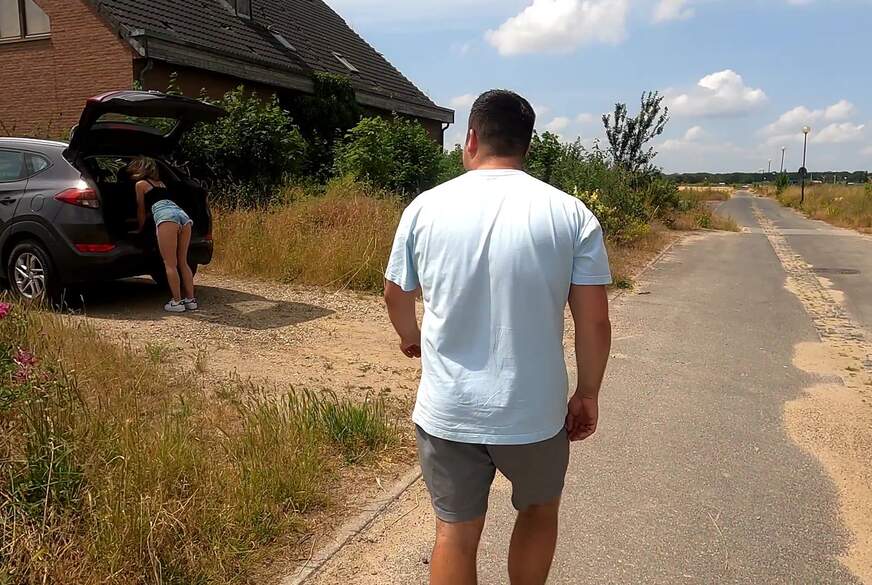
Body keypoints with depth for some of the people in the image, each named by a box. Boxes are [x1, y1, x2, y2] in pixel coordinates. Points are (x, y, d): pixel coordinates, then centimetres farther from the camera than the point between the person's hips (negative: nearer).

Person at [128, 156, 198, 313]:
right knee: (183, 263, 11)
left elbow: (141, 211, 24)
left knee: (170, 264, -4)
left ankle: (177, 302, -7)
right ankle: (190, 300, 8)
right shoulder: (160, 183, 34)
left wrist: (140, 228, 39)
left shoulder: (140, 184, 17)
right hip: (183, 215, 6)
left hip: (167, 217, -6)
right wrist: (145, 219, 58)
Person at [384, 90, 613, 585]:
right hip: (534, 412, 0)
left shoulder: (426, 207, -3)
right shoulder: (572, 214, -8)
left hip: (446, 412, 1)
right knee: (539, 509, 26)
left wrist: (411, 337, 30)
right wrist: (588, 394, 9)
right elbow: (595, 322, -7)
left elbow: (396, 293, 10)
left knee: (456, 533, 17)